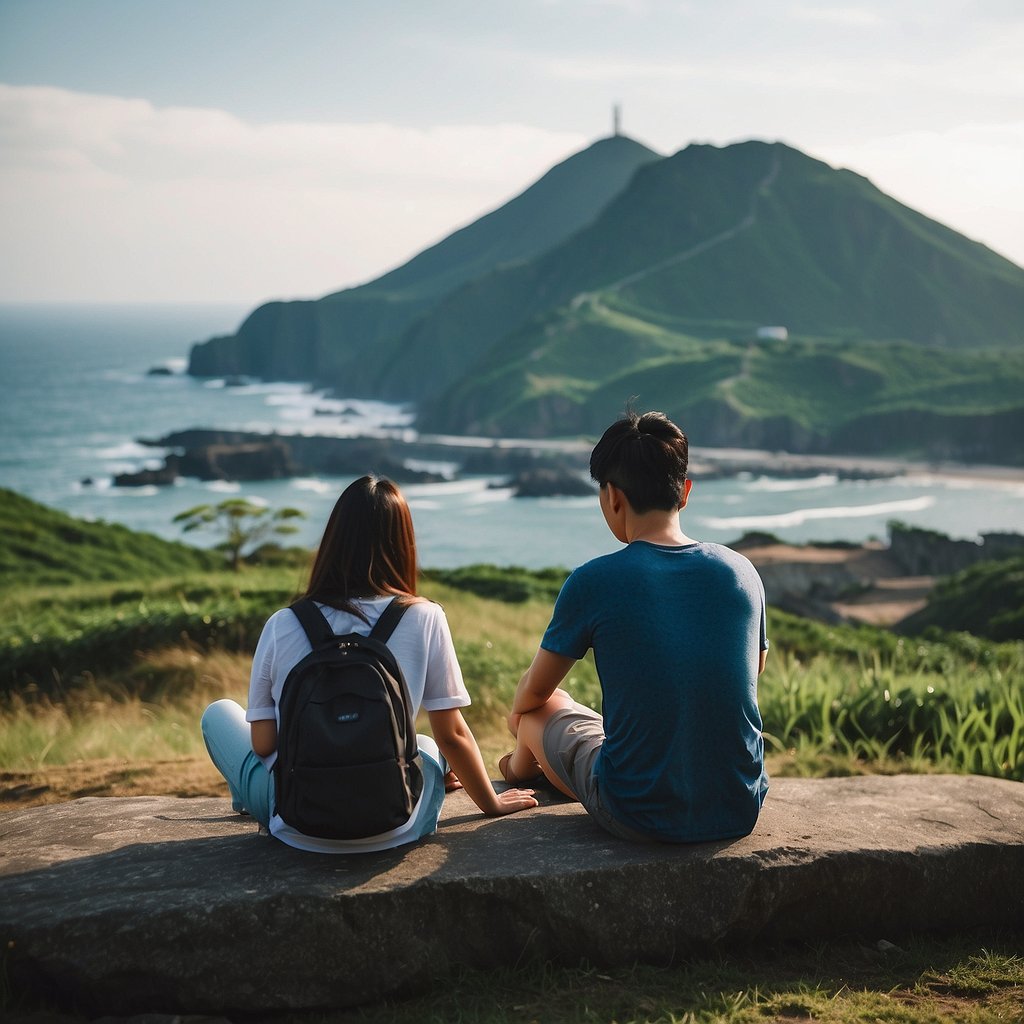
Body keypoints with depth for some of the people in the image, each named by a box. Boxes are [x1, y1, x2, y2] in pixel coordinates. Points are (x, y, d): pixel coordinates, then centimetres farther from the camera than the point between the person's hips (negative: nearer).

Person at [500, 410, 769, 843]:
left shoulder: (593, 582, -12)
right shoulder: (741, 572, -1)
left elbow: (532, 693, 3)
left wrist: (518, 714, 28)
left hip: (641, 818, -4)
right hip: (740, 812, 5)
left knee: (542, 709, 19)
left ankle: (524, 767, 52)